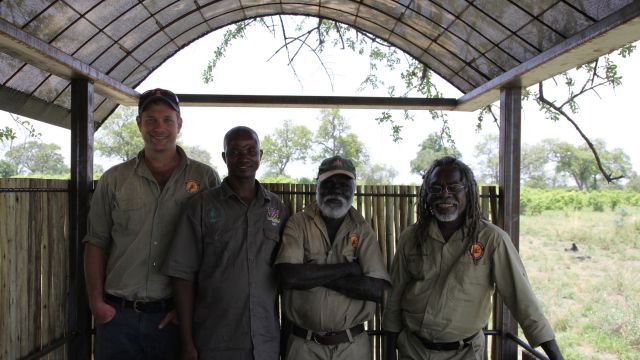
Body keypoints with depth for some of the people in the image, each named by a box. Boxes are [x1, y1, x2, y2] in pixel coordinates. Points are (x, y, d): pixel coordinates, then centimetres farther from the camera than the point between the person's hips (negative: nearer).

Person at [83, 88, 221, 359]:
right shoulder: (113, 180, 4)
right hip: (117, 314, 2)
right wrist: (96, 301, 1)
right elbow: (96, 243, 8)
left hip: (176, 315, -1)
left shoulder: (206, 178, -2)